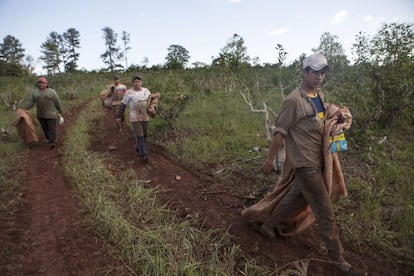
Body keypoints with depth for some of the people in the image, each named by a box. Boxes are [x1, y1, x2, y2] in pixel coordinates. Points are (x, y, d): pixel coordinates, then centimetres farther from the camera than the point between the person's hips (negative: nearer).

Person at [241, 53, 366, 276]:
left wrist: (337, 117, -1)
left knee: (297, 198, 20)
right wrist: (269, 160, -10)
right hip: (305, 162, -9)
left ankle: (268, 225, 38)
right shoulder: (294, 100, -18)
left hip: (317, 160, 9)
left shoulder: (319, 96, 8)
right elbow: (280, 132, -15)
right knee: (325, 211, -1)